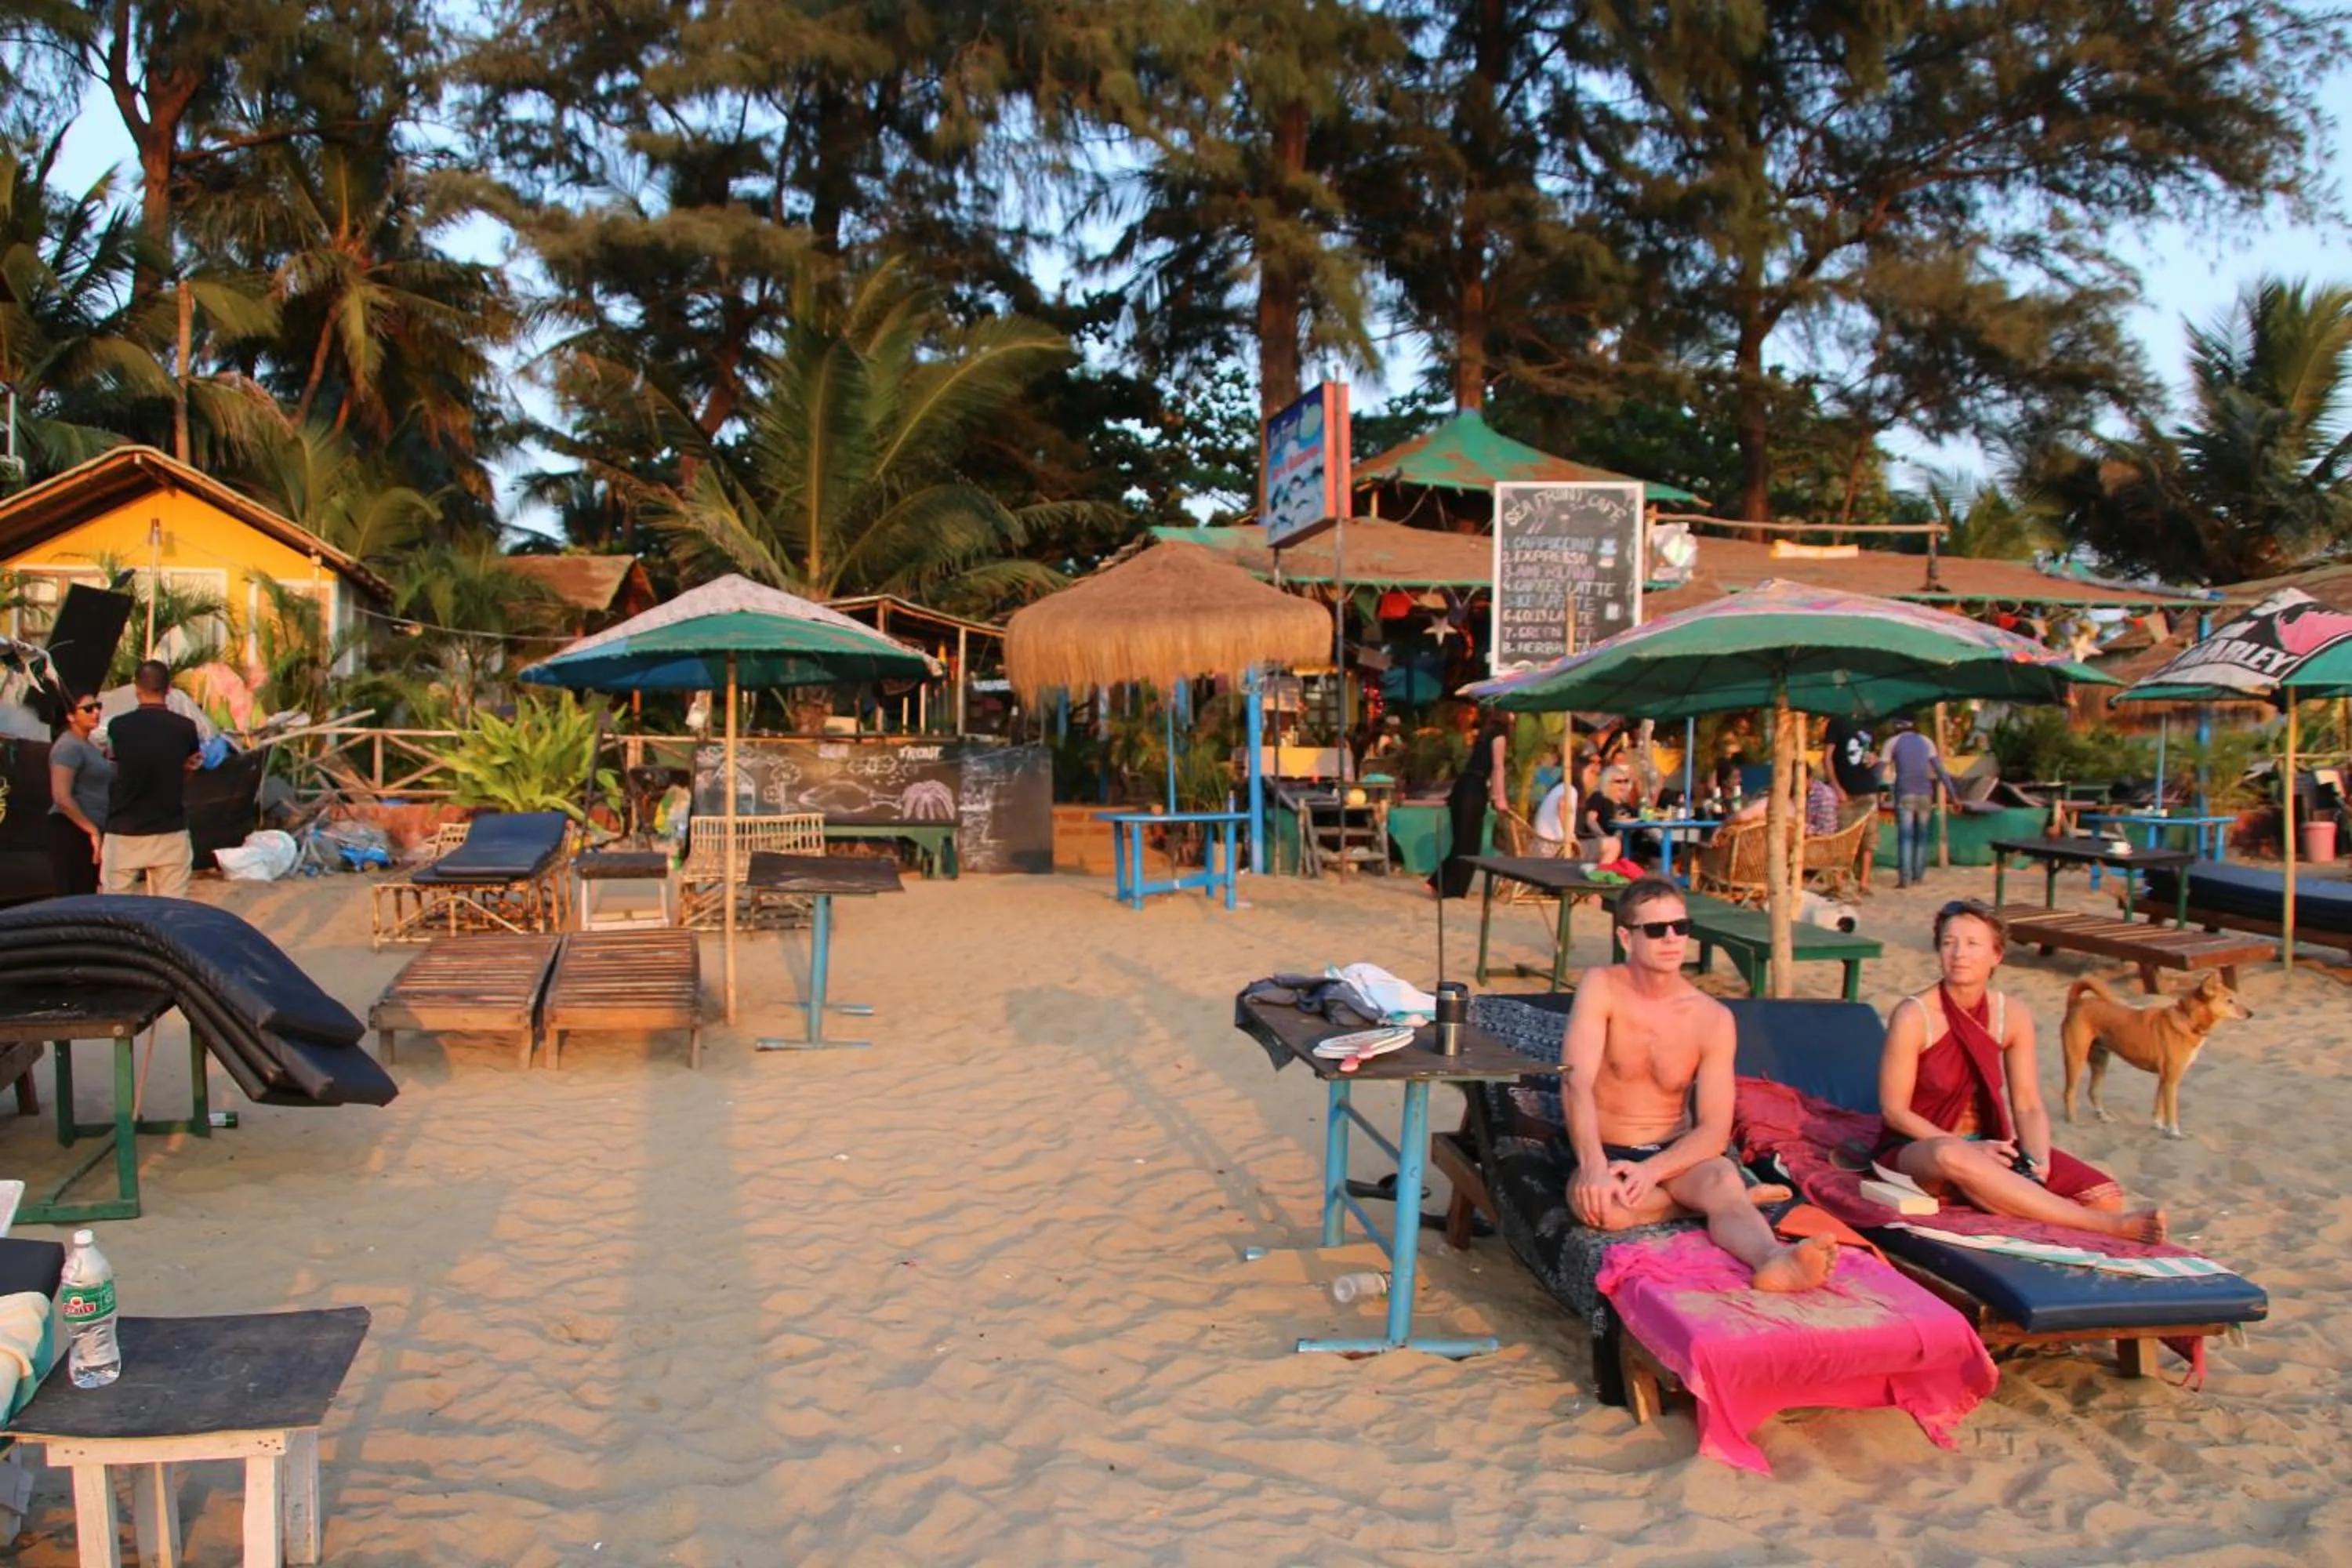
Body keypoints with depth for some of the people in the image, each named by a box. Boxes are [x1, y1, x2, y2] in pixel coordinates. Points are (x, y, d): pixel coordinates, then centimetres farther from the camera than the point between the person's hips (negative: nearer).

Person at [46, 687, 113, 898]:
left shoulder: (90, 745, 17)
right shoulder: (69, 747, -12)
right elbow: (61, 797, -20)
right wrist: (92, 830, -19)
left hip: (90, 832, 9)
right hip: (72, 832, -9)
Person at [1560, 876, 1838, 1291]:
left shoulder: (1713, 1019, -3)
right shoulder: (1601, 988, -10)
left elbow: (1715, 1129, -9)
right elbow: (1576, 1082, -21)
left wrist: (1652, 1171, -27)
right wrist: (1594, 1167, -35)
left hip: (1674, 1155, 2)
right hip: (1605, 1154, -1)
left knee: (1723, 1175, -31)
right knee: (1602, 1207, -34)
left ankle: (1774, 1259, -60)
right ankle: (1723, 1197, -13)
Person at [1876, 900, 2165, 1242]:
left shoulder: (2014, 1018, 0)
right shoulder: (1913, 1017, -14)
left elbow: (2029, 1106, 0)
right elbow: (1894, 1110, -13)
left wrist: (2037, 1162, -19)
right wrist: (1972, 1148, -21)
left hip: (1990, 1143, 5)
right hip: (1918, 1147, -5)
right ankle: (2106, 1226, -36)